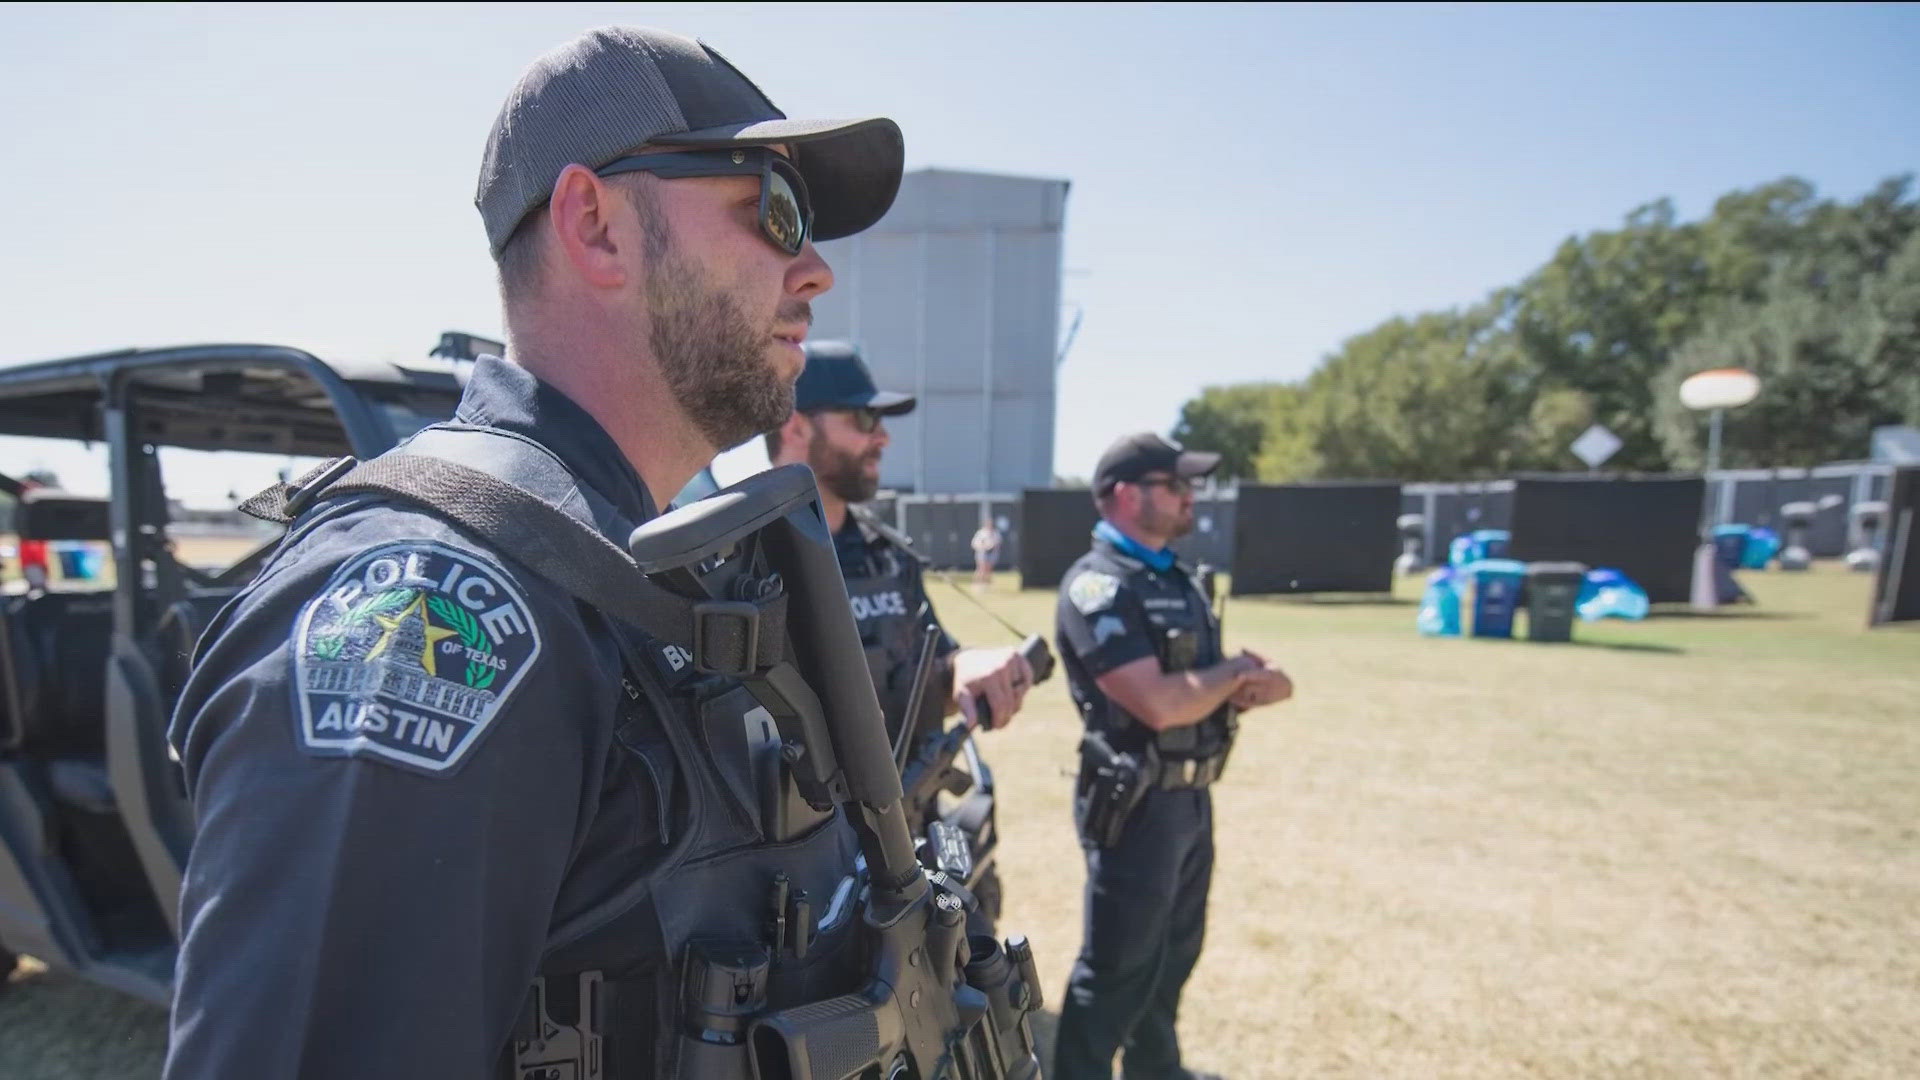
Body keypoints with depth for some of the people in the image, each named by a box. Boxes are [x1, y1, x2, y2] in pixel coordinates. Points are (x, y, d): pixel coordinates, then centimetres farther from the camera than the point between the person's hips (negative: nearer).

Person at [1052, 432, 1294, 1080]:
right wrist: (1235, 671, -10)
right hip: (1137, 803, -9)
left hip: (1192, 798, 9)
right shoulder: (1098, 587, -18)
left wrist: (1255, 686, -11)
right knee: (1117, 970, 5)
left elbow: (1205, 691, 13)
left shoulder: (1177, 580, 12)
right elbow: (1160, 703, -27)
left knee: (1174, 954, 23)